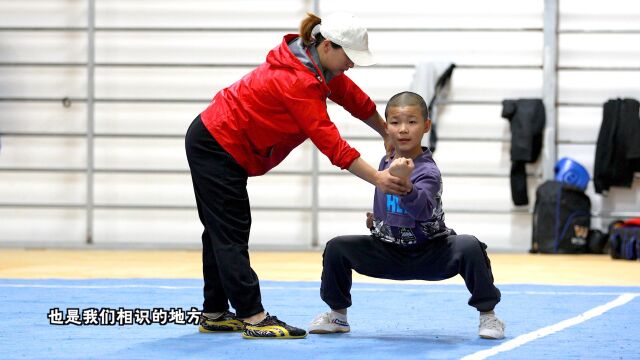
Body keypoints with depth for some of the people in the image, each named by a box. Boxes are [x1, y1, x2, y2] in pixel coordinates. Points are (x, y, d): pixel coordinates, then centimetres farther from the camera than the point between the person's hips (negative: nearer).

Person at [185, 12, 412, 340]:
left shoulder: (321, 67, 0)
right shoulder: (298, 81, -28)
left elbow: (357, 100, 14)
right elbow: (330, 143, -31)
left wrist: (387, 136, 21)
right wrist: (377, 179, -31)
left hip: (213, 142, 10)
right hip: (218, 149, -10)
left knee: (222, 233, 14)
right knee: (231, 235, -9)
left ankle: (215, 315, 20)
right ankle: (254, 319, -11)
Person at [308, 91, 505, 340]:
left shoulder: (427, 171, -19)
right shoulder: (386, 163, 0)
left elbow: (421, 209, -41)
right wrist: (376, 220, 6)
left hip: (431, 255, -5)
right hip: (389, 254, 5)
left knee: (469, 247, -33)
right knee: (336, 248, -10)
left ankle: (487, 314, -14)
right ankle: (337, 314, 10)